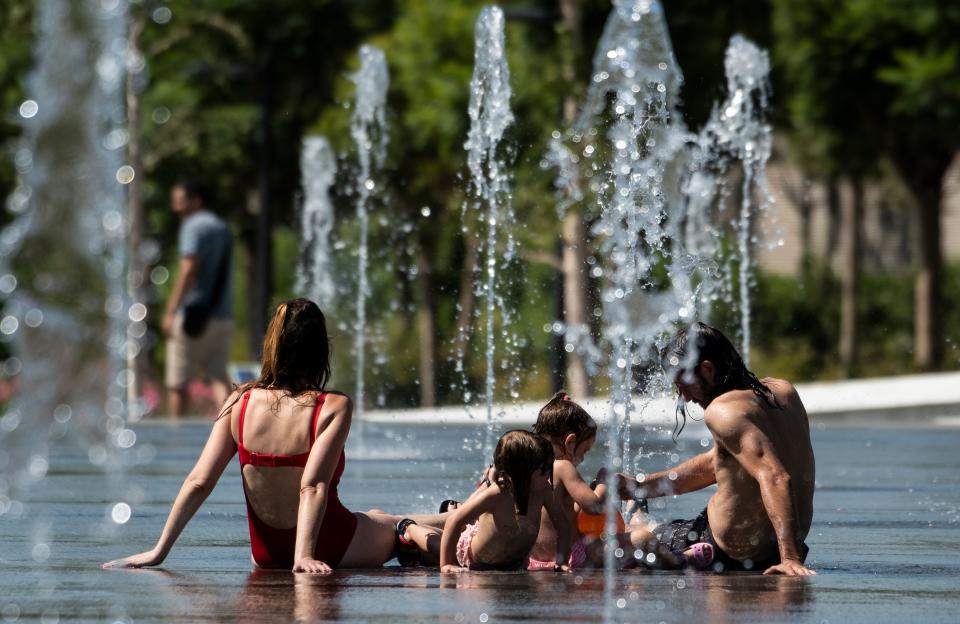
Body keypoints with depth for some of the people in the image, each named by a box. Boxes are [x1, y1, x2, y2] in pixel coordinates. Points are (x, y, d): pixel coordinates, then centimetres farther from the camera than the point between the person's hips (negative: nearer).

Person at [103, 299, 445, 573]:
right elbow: (313, 486, -29)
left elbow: (198, 482, -11)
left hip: (267, 552, 5)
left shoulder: (240, 402, -8)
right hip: (327, 549, -5)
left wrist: (159, 551, -11)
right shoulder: (333, 408, -18)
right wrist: (305, 556, -32)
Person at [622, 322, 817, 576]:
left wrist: (790, 558, -38)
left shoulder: (724, 410, -20)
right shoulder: (783, 392, 7)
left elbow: (775, 478, -33)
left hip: (735, 553, -9)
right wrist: (636, 486, 16)